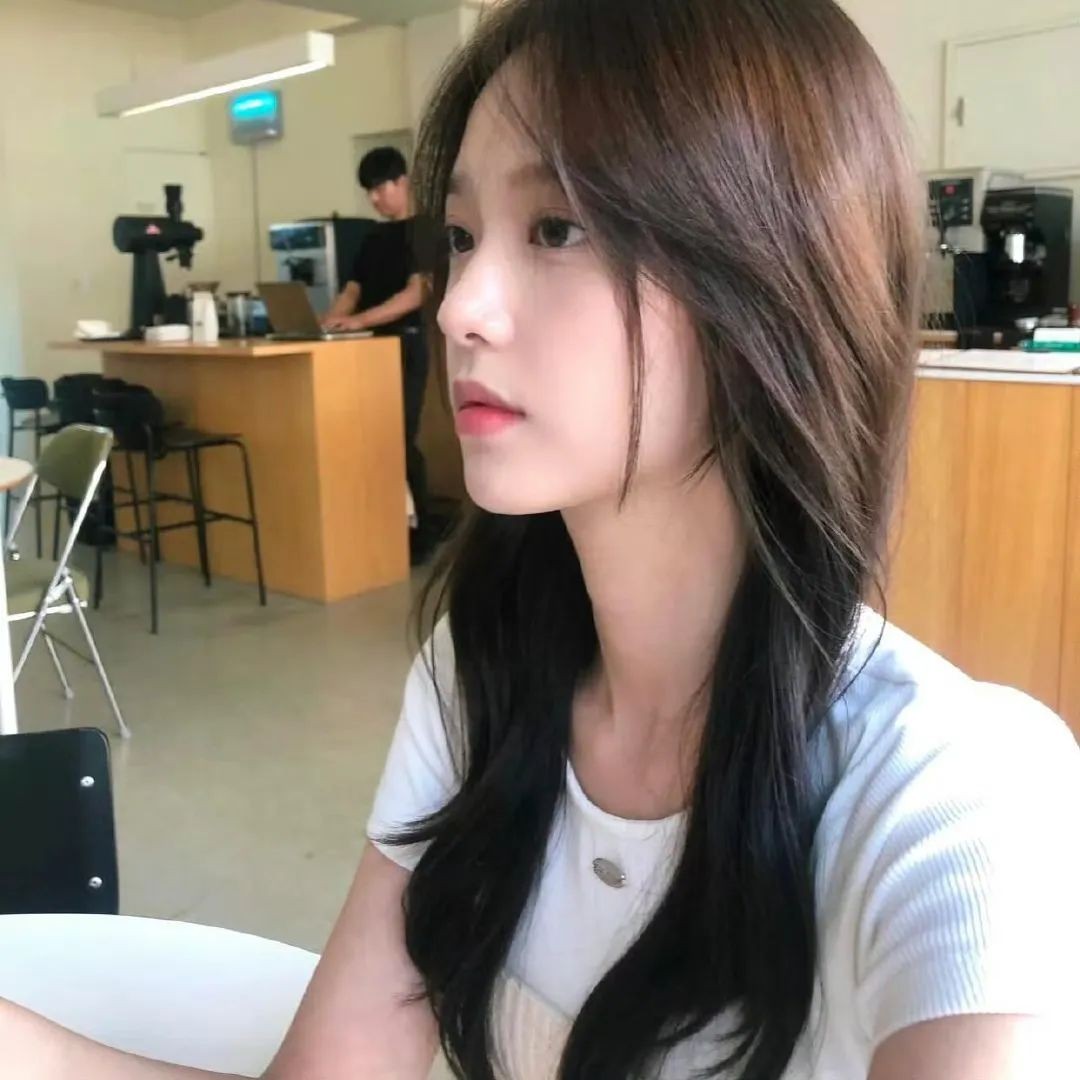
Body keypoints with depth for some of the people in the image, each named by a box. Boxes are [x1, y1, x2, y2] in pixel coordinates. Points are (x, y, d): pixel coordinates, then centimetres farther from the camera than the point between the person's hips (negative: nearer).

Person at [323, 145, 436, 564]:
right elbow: (353, 289, 16)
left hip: (405, 345, -7)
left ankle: (421, 533, -1)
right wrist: (328, 322, -4)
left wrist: (360, 319, -25)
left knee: (401, 440, -9)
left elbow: (416, 293, -16)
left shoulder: (421, 231, -4)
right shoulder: (373, 237, 18)